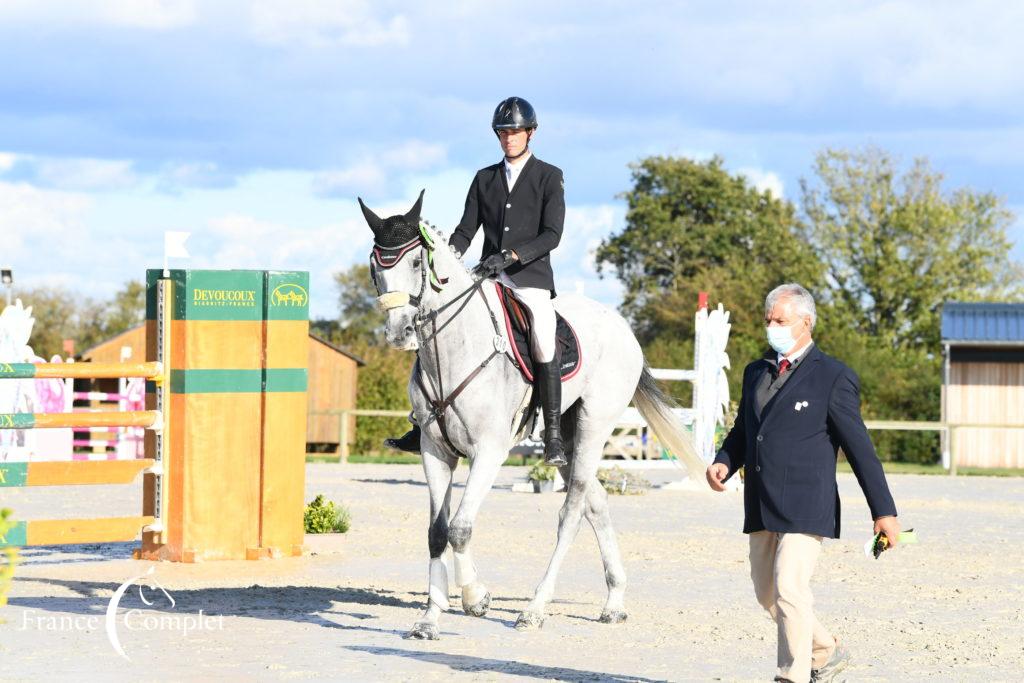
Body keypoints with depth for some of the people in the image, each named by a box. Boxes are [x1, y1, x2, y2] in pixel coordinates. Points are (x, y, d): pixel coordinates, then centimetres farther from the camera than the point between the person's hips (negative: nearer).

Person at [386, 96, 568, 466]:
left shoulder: (549, 177, 3)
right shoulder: (484, 179, 16)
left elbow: (552, 235, -7)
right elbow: (465, 231, 13)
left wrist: (510, 256, -20)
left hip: (531, 279, -4)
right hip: (488, 279, 4)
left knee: (544, 346, -23)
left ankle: (553, 435, -14)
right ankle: (424, 428, -4)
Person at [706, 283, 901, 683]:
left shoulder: (833, 377, -6)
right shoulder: (756, 373, 14)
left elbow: (860, 449, -6)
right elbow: (742, 431, 22)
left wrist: (884, 511, -7)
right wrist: (724, 463, -1)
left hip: (805, 509, -7)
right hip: (762, 509, 7)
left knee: (789, 590, -15)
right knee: (767, 594, 12)